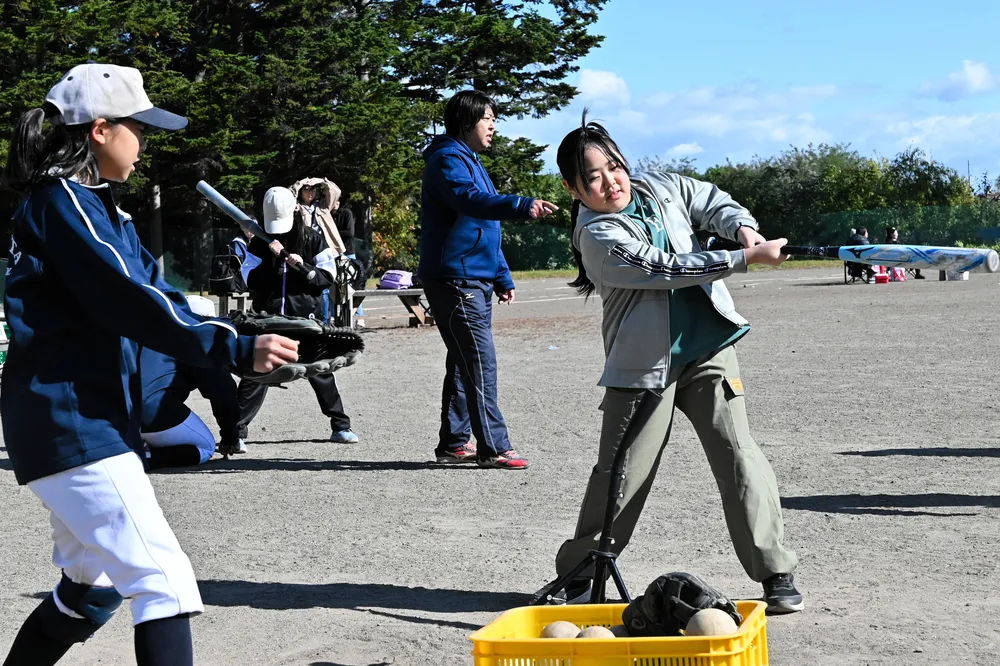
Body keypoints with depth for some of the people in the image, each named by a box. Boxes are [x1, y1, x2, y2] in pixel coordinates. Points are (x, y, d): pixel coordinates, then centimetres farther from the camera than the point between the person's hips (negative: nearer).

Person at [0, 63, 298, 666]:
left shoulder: (101, 209, 18)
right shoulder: (60, 203, -13)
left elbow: (159, 295, 11)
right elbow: (129, 304, -23)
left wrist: (253, 347, -3)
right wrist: (237, 351, -24)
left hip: (94, 421, 10)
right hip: (73, 426, -10)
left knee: (95, 586, 20)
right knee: (164, 579, -13)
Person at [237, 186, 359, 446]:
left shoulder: (312, 238, 2)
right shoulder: (260, 241, 7)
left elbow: (328, 276, 1)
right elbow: (250, 280, 7)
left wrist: (304, 268, -16)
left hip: (305, 316, -1)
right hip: (269, 315, 1)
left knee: (320, 370, 5)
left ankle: (341, 426, 16)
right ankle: (237, 429, -3)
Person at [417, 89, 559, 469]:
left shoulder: (471, 161, 21)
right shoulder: (448, 159, -10)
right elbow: (470, 200, -31)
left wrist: (502, 277, 23)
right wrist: (523, 206, -45)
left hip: (477, 279, 10)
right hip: (455, 278, -10)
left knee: (464, 362, 12)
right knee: (480, 363, -11)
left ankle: (454, 443, 18)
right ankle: (493, 448, -10)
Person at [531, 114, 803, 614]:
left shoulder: (660, 189, 6)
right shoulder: (599, 237, -13)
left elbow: (711, 200, 18)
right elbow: (668, 268, -20)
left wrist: (742, 227, -5)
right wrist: (747, 258, -21)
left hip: (707, 349, 4)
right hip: (643, 366, -4)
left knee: (739, 457, -5)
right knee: (620, 475, 1)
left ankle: (776, 574, 2)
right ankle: (578, 576, 19)